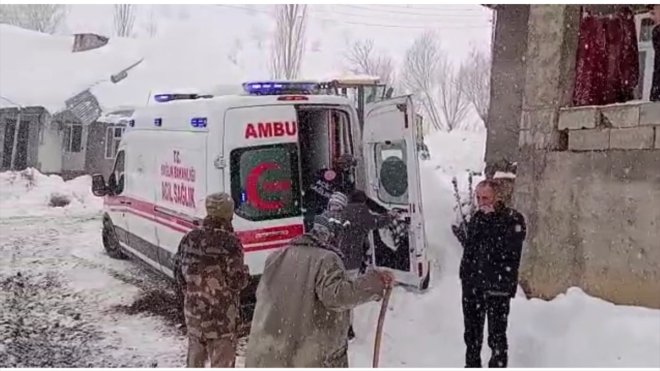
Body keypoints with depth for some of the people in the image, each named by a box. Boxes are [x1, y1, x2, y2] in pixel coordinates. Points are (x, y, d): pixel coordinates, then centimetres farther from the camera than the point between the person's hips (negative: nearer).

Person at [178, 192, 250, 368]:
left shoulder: (189, 238, 1)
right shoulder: (229, 242, -17)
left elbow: (183, 275, 8)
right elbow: (237, 282, -16)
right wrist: (245, 273, 5)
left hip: (194, 310, 6)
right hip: (221, 313, -6)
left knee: (195, 357, 22)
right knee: (222, 361, 5)